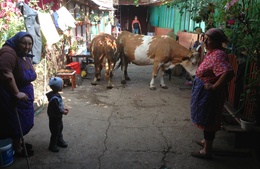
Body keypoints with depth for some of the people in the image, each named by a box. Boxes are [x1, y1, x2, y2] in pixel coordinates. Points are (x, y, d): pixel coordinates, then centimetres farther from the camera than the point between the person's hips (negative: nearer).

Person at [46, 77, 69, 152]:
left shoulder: (57, 94, -1)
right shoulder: (54, 98, -33)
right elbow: (57, 110, -29)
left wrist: (63, 108, 3)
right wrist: (63, 112, -16)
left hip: (58, 117, 10)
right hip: (54, 118, -10)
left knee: (60, 129, 24)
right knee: (55, 132, 5)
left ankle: (60, 141, 42)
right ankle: (52, 146, 22)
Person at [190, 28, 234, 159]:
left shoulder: (218, 55, -24)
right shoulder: (212, 52, 7)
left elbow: (229, 73, -37)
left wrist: (214, 86, -29)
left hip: (209, 94, -10)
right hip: (204, 92, 10)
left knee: (208, 121, 2)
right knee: (206, 119, 23)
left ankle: (207, 151, 17)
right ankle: (206, 141, 42)